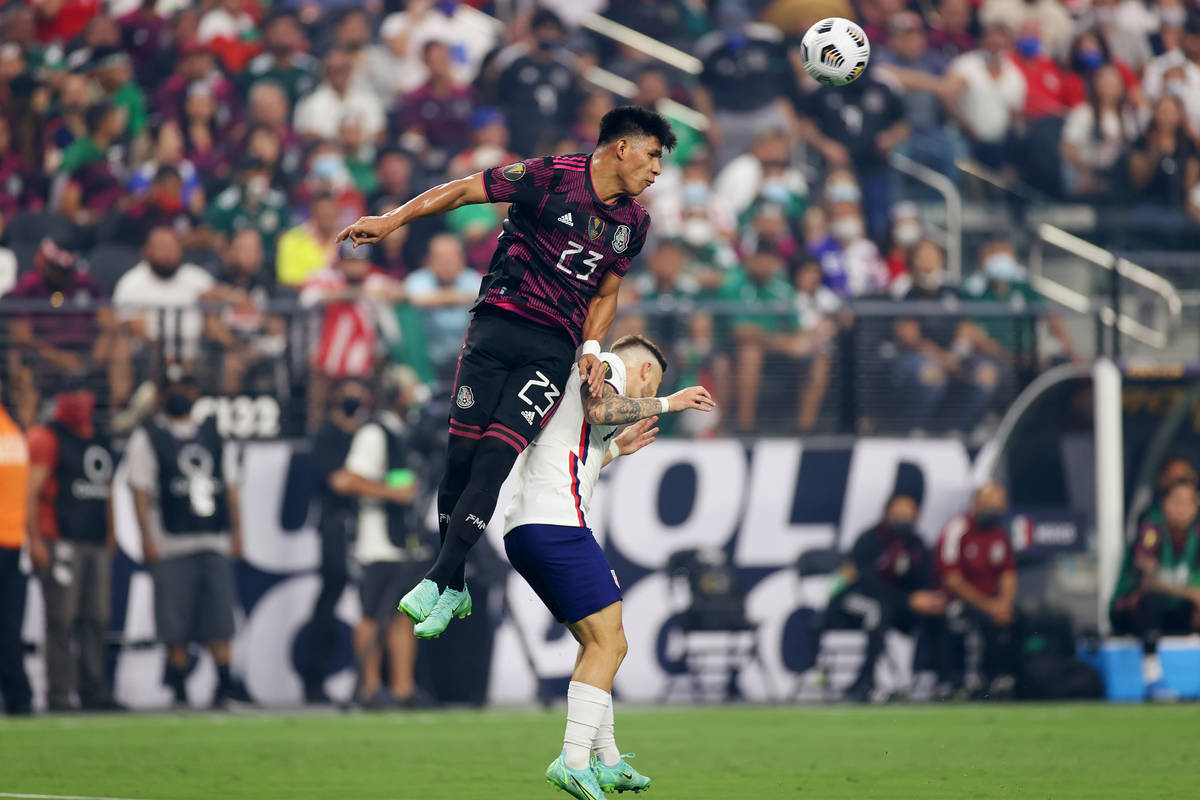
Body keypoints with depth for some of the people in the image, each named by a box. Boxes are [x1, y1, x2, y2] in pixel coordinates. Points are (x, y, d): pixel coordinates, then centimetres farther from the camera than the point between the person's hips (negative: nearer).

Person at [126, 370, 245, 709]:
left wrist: (236, 532, 12)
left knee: (219, 621, -1)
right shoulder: (147, 438, 3)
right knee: (175, 625, -2)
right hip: (172, 544, -3)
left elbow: (230, 487, 18)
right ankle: (179, 690, 4)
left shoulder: (213, 433, 16)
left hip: (215, 541, 3)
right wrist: (147, 538, -12)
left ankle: (225, 684, 1)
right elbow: (141, 492, -3)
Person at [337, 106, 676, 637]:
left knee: (494, 459, -14)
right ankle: (454, 590, 10)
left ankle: (438, 582, -13)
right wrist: (392, 220, -15)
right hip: (498, 324, -2)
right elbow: (462, 191, -5)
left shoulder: (634, 222, 12)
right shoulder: (553, 176, -5)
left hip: (554, 348, 2)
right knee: (462, 451, -5)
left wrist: (591, 347, 5)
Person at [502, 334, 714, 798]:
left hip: (522, 528, 10)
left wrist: (615, 449, 38)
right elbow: (599, 409, -21)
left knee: (599, 644, 17)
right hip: (556, 526, -10)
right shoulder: (606, 366, 3)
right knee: (609, 644, -11)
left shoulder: (575, 377, 31)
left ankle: (607, 761, 19)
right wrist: (666, 405, -11)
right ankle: (574, 760, -19)